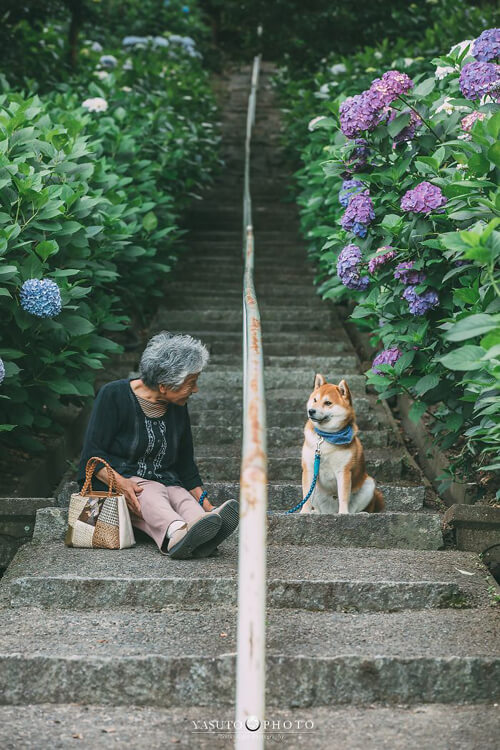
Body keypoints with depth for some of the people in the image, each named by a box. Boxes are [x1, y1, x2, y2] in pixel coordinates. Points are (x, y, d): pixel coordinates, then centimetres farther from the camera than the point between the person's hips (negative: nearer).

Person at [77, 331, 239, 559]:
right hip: (112, 482, -4)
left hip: (163, 482, 5)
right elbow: (92, 454, -13)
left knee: (180, 495, -30)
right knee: (151, 493, -37)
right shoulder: (114, 395, -10)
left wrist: (206, 505, 8)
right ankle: (175, 532, -69)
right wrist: (120, 482, -31)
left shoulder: (178, 407, 10)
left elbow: (186, 465, 17)